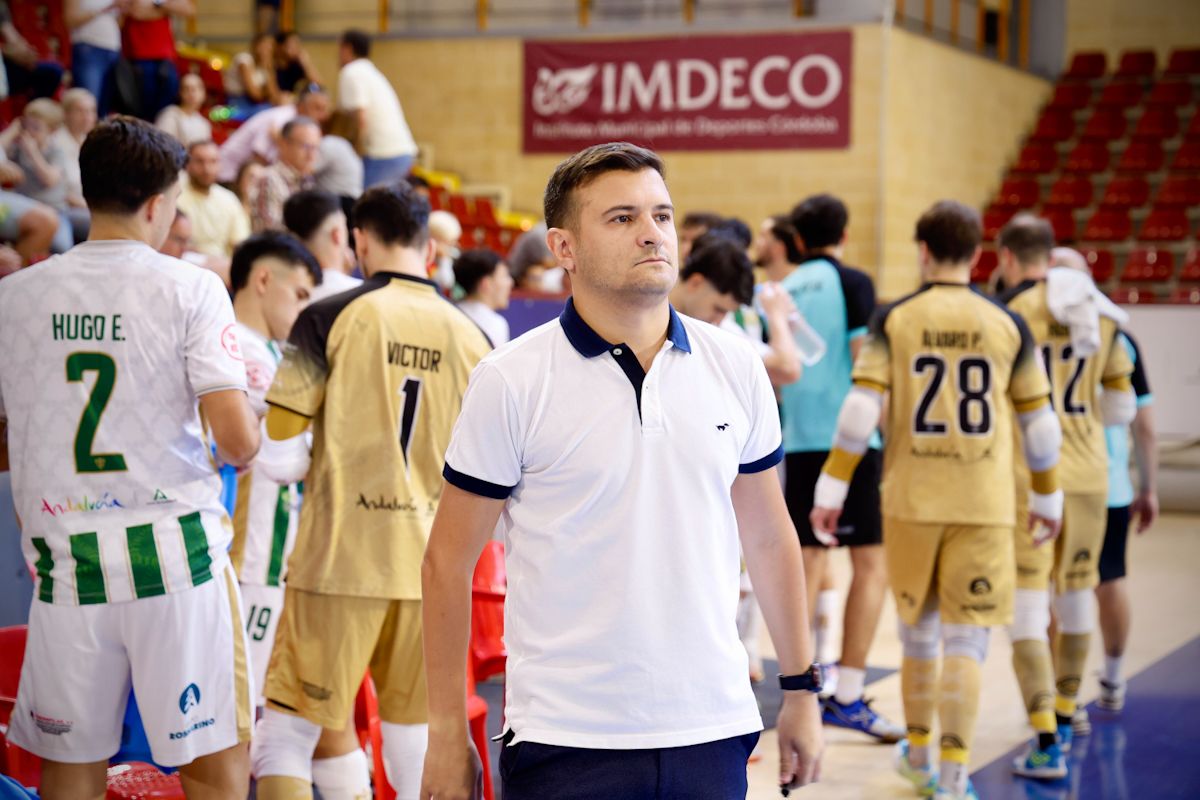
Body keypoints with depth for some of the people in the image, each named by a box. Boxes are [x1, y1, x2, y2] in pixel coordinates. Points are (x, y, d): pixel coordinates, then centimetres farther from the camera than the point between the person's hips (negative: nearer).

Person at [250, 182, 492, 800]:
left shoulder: (330, 318, -5)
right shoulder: (470, 337, 4)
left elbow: (276, 457, -7)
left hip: (339, 560, -3)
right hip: (430, 568, 4)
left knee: (284, 739, 5)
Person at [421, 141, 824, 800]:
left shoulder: (736, 367, 5)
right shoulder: (509, 382, -6)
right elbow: (448, 561, -2)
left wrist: (800, 690, 14)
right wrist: (447, 734, -3)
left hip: (711, 732, 3)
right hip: (563, 744, -3)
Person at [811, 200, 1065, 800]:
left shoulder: (892, 320, -1)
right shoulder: (1008, 326, 1)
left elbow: (860, 409, -8)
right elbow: (1038, 421, 6)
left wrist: (831, 489, -3)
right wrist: (1047, 497, 18)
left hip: (911, 501, 1)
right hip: (984, 505, -1)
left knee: (918, 631, 17)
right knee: (966, 641, 1)